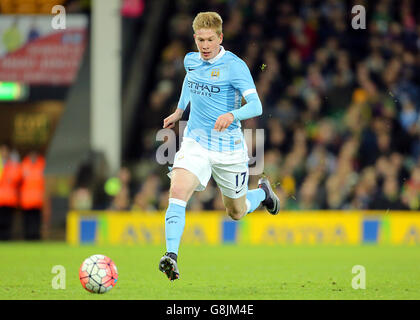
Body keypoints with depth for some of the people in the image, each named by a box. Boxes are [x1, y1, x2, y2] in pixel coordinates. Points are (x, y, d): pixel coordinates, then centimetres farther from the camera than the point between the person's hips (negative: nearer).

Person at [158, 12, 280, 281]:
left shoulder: (235, 66, -15)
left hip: (229, 147, -3)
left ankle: (263, 191, 48)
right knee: (177, 193, -24)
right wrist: (180, 110, 28)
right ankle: (172, 255, -31)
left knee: (236, 213, 15)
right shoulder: (191, 61, 3)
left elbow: (256, 106, -23)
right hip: (195, 142, 3)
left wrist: (232, 115, -41)